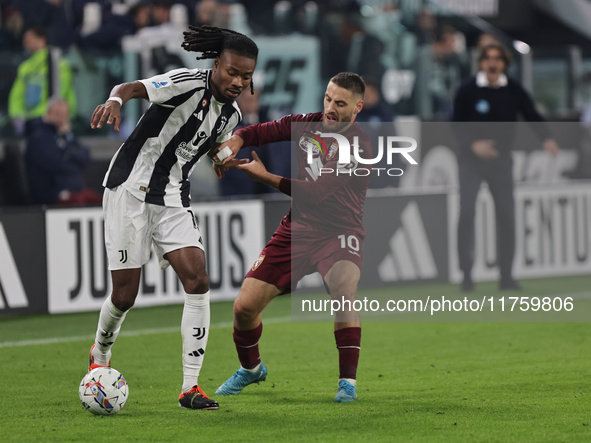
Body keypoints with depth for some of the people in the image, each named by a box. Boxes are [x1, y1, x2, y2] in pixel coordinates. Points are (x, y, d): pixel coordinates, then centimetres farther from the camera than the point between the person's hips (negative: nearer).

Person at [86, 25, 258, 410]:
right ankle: (100, 354, 31)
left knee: (198, 281, -13)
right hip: (131, 189, -6)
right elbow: (133, 88, -30)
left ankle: (190, 387, -10)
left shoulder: (231, 114, 8)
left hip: (173, 201, 6)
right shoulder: (189, 83, -14)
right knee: (125, 295, -2)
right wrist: (116, 99, -51)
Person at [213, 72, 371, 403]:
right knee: (245, 306, -2)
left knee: (344, 287, -37)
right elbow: (260, 132, 6)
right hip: (297, 229, 5)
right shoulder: (307, 124, 1)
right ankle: (250, 368, 30)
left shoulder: (358, 145, -19)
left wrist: (265, 176, -24)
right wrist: (234, 142, -16)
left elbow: (315, 192, -25)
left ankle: (349, 381, -25)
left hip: (340, 234, -5)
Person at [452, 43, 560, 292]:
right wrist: (473, 144, -23)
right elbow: (456, 124, -6)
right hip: (471, 158, -2)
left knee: (507, 216, 1)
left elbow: (532, 116, 2)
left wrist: (547, 139, -15)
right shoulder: (467, 90, -9)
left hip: (501, 158, 2)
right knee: (467, 211, -13)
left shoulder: (514, 91, -2)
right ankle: (466, 274, -6)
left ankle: (506, 276, 11)